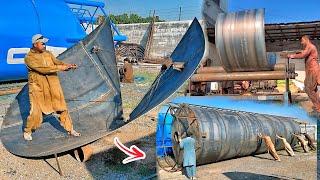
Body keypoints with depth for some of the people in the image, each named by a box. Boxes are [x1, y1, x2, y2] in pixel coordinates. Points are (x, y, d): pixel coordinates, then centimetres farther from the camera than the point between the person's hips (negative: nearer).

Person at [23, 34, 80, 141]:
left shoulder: (48, 54, 7)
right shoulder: (29, 58, -14)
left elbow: (57, 62, 0)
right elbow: (42, 69, -25)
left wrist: (68, 66, -21)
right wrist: (60, 67, -28)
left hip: (53, 87, 5)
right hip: (38, 89, -5)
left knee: (62, 108, 9)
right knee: (35, 112, -4)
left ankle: (70, 129, 21)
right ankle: (27, 131, 22)